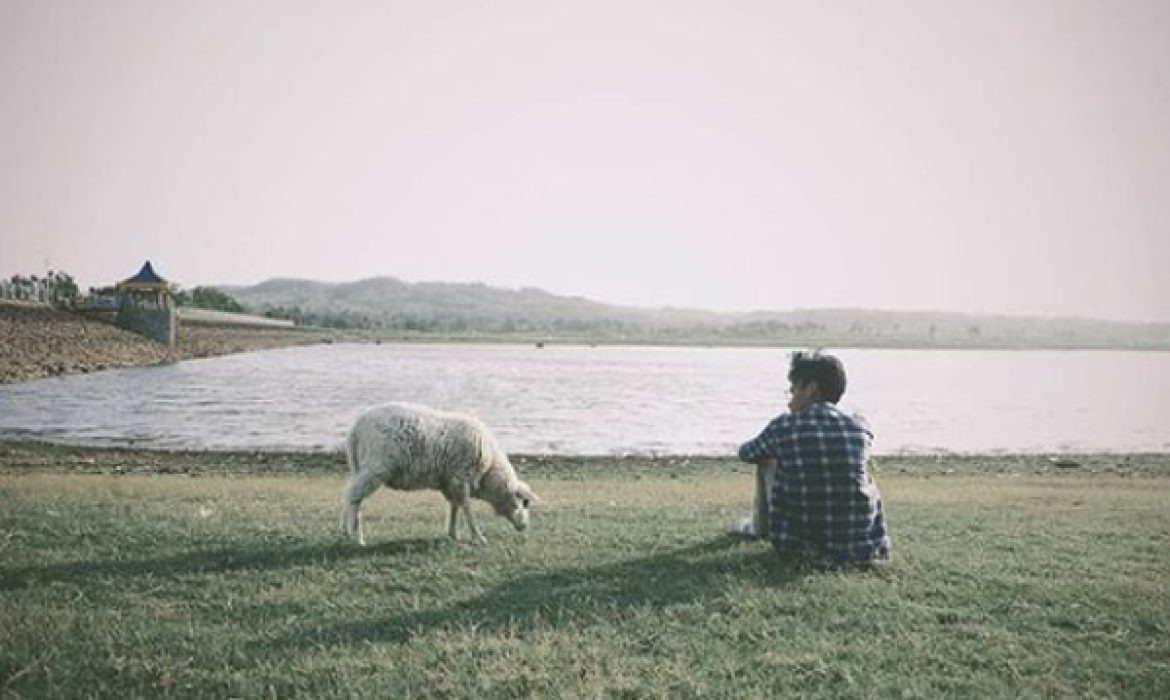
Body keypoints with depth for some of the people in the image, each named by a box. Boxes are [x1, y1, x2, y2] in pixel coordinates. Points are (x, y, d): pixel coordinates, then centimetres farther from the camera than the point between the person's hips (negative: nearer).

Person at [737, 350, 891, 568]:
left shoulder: (784, 425, -8)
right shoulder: (859, 427, -1)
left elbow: (746, 453, 13)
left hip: (798, 547, -2)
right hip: (862, 549, 2)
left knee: (767, 459, 17)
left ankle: (760, 528, 39)